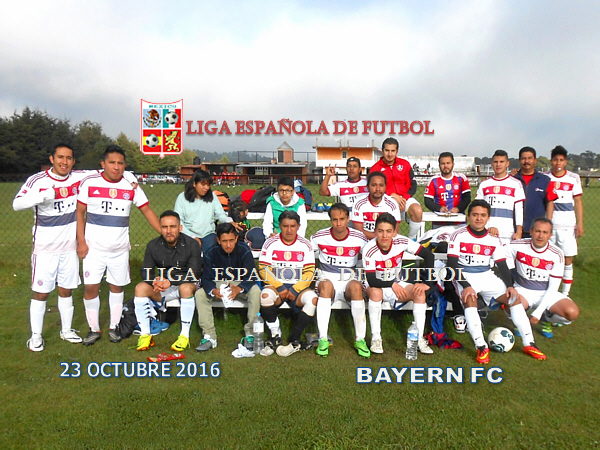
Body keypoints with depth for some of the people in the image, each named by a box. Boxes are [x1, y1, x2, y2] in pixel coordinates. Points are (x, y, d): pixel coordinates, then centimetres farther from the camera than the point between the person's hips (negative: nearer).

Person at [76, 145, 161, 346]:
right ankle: (94, 329, 17)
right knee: (91, 287, -2)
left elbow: (147, 211, 3)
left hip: (120, 248, 2)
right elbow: (80, 212, -1)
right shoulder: (89, 183, -5)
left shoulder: (131, 186, -2)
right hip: (94, 247, -1)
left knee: (117, 287, 9)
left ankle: (114, 327, 25)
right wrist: (81, 241, -7)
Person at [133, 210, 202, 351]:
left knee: (186, 287, -37)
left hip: (186, 285, -3)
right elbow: (146, 272, -3)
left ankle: (184, 336, -26)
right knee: (141, 287, -21)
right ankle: (145, 335, -16)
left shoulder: (192, 245, -14)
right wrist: (155, 281, -26)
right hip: (162, 291, 4)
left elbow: (194, 275, -18)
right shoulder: (153, 246, -4)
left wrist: (170, 281, -30)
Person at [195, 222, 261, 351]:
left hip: (240, 284, -2)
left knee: (255, 291, -32)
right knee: (200, 294, -23)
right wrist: (213, 291, -40)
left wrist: (239, 289, -42)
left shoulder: (244, 251, -16)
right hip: (219, 284, 2)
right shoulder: (211, 254, -11)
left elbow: (252, 276, -21)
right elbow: (206, 278, -15)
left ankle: (250, 333, -21)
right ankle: (209, 336, -19)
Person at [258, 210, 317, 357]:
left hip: (298, 286, 1)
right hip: (276, 285, -1)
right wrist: (280, 288, -15)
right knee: (265, 295, -34)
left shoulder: (305, 245, 5)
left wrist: (295, 290, -13)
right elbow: (263, 269, -4)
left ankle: (295, 340, -16)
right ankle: (275, 336, -14)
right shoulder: (270, 243, 2)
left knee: (312, 299, -30)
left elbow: (309, 272, 0)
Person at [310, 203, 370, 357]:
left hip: (349, 281, 1)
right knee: (326, 284, -36)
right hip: (327, 280, 0)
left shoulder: (359, 238, -1)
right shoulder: (320, 237, -3)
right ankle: (323, 339, -31)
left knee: (356, 286, -35)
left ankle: (360, 339, -23)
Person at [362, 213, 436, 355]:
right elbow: (371, 280, -27)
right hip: (377, 286, -3)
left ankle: (420, 338, -13)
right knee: (375, 292, -36)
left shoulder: (401, 242, -18)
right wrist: (392, 284, -28)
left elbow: (428, 255, -15)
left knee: (420, 293, -20)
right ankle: (375, 338, -22)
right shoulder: (369, 250, -25)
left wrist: (427, 283, -20)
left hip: (397, 284, 4)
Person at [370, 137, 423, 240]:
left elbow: (413, 185, 10)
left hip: (405, 198, 3)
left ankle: (412, 239, -6)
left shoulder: (405, 164, 11)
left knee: (418, 211, -28)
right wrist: (392, 195, -13)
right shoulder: (375, 168, 4)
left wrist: (404, 199, -8)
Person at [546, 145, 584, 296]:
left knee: (568, 260, 2)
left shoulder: (574, 178, 3)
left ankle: (565, 293, 11)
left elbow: (578, 202, 4)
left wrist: (580, 224, 0)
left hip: (568, 225, 0)